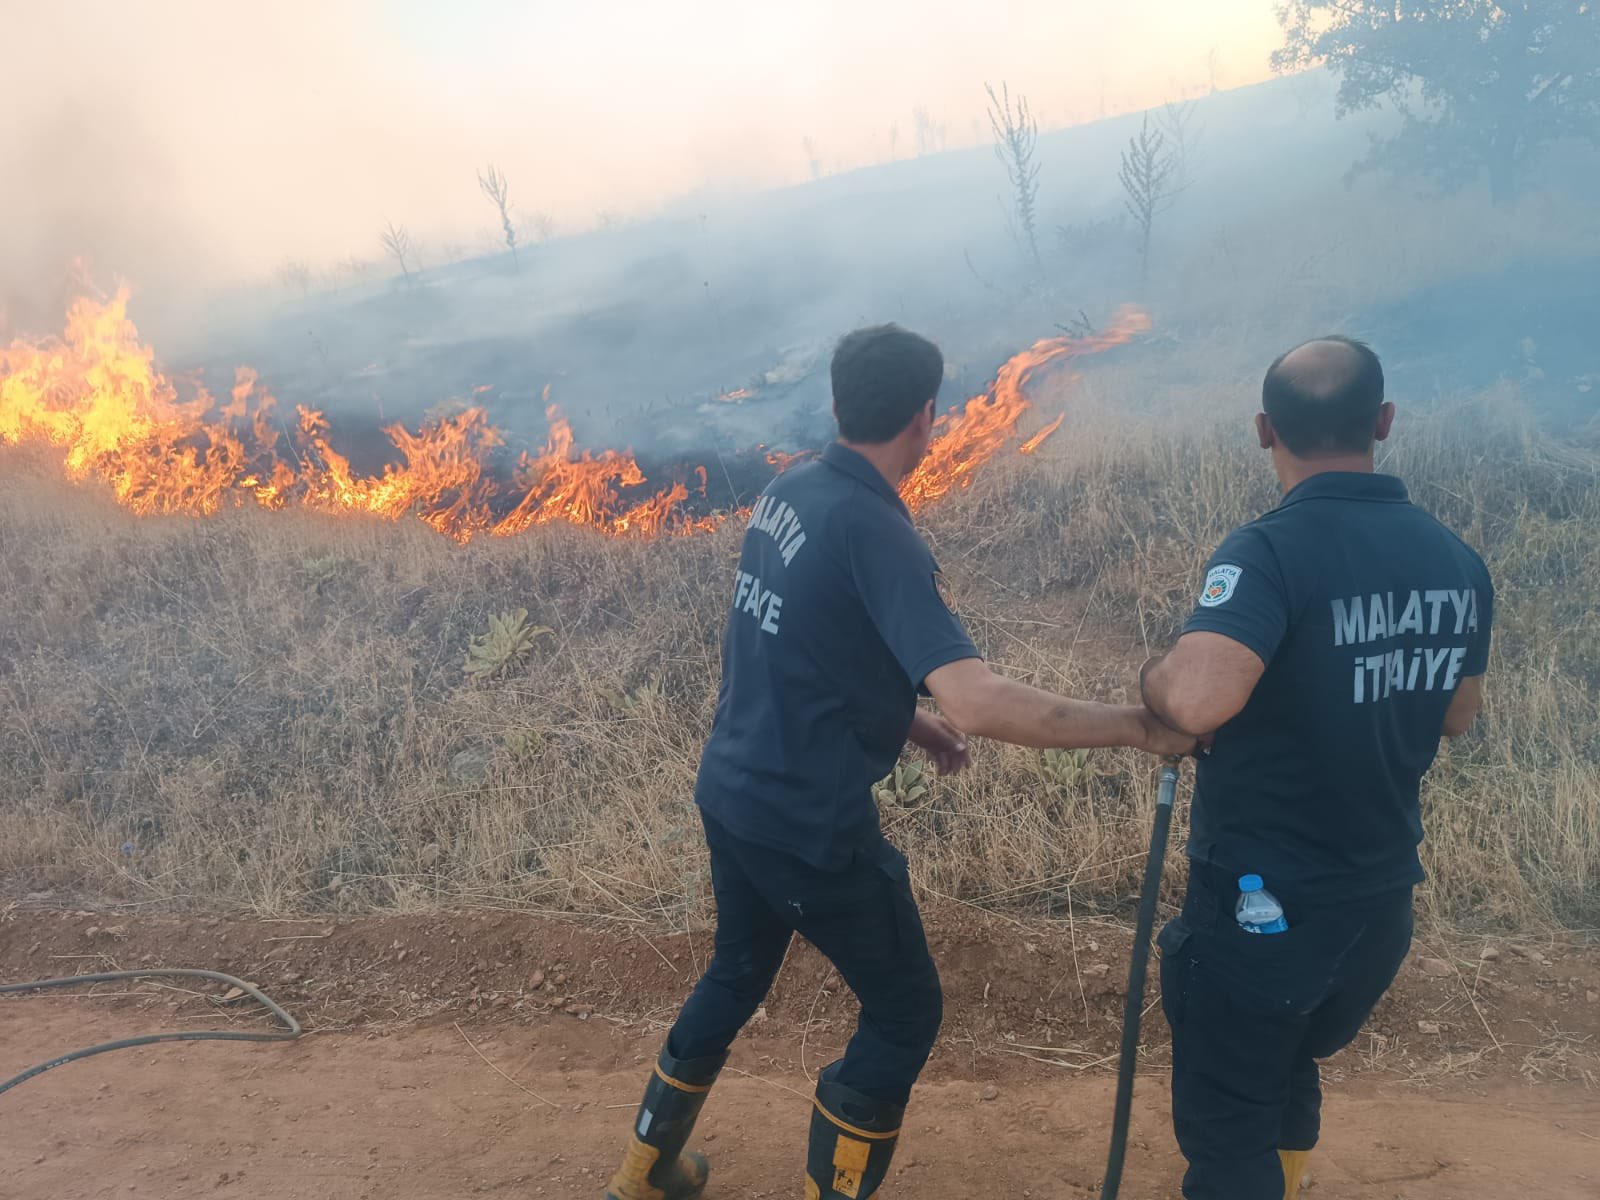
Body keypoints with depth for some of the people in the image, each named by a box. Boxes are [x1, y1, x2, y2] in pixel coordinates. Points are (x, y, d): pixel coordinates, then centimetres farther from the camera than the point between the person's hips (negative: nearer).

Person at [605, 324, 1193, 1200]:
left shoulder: (786, 493, 3)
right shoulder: (873, 530, -23)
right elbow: (977, 703, -33)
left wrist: (907, 722, 13)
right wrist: (1140, 726, -25)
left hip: (730, 794, 9)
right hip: (811, 826, -8)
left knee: (737, 973, 29)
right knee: (905, 1011, 13)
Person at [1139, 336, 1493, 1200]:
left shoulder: (1271, 552, -23)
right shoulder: (1457, 562, -1)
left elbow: (1195, 701, -38)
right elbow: (1457, 716, 13)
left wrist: (1154, 679, -17)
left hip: (1260, 906, -7)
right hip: (1381, 902, 7)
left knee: (1226, 1129, 12)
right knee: (1289, 1069, 31)